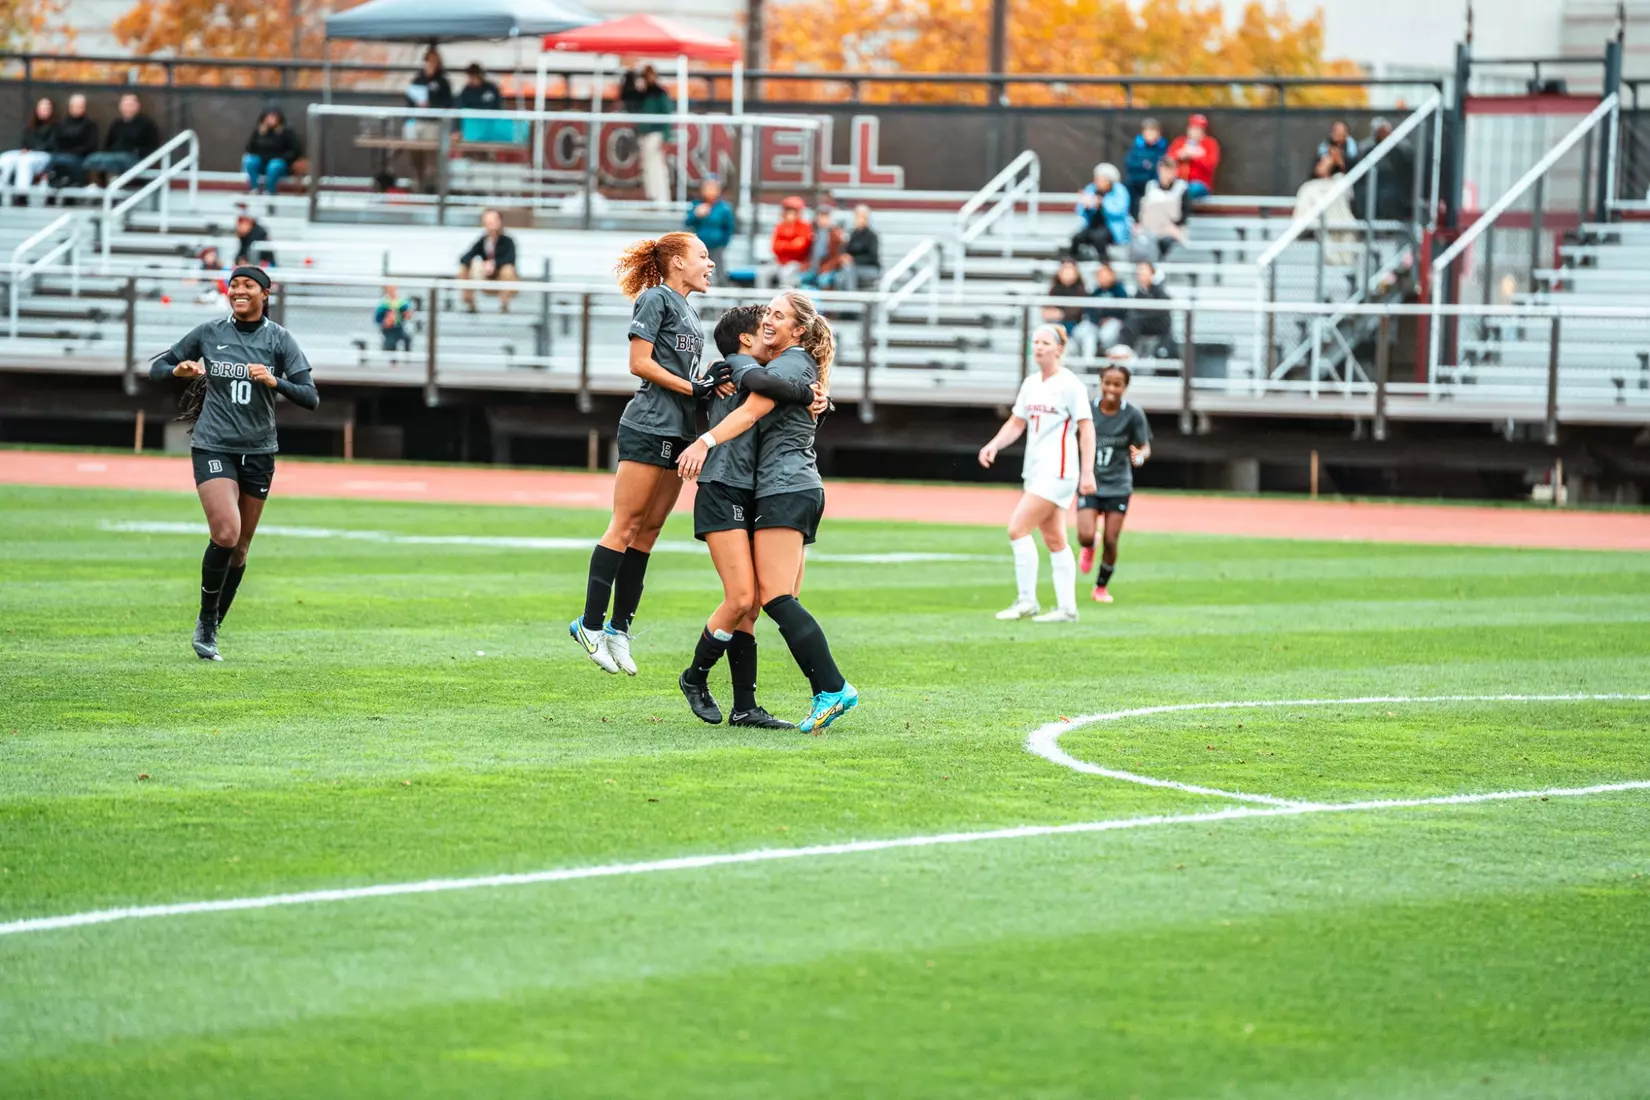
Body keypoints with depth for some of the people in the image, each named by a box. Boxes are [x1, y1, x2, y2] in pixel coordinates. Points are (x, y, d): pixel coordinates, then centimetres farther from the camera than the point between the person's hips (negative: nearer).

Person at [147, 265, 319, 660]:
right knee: (226, 534, -20)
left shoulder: (279, 339, -2)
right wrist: (178, 369, -16)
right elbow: (156, 368, 7)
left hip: (259, 452, 2)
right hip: (213, 447, -2)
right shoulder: (209, 333, 0)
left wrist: (275, 381, -25)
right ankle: (206, 620, -3)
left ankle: (212, 628, 23)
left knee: (240, 547, 7)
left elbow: (310, 398, -7)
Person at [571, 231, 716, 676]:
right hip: (648, 426, -9)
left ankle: (619, 627, 8)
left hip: (678, 433, 9)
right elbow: (640, 363, -12)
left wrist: (711, 378, 4)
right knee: (626, 525, -9)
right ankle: (591, 623, -8)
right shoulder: (656, 299, -5)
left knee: (648, 531, 6)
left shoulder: (690, 311, 20)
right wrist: (692, 386, -14)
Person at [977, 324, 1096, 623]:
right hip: (1036, 471, 8)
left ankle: (1026, 600, -10)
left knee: (1018, 528, -15)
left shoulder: (1069, 384, -9)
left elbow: (1086, 428, -11)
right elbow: (1016, 423, 20)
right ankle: (1067, 608, 12)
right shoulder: (1030, 384, 13)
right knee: (1055, 540, 9)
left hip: (1058, 471, -8)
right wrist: (993, 445, 2)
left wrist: (1087, 472, -16)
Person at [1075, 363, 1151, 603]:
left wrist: (1140, 456, -26)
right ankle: (1089, 548, 24)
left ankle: (1101, 586, 24)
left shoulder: (1133, 415, -7)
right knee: (1086, 536, -15)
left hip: (1118, 486, 0)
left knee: (1110, 542, 0)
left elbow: (1146, 448, -3)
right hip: (1090, 484, 0)